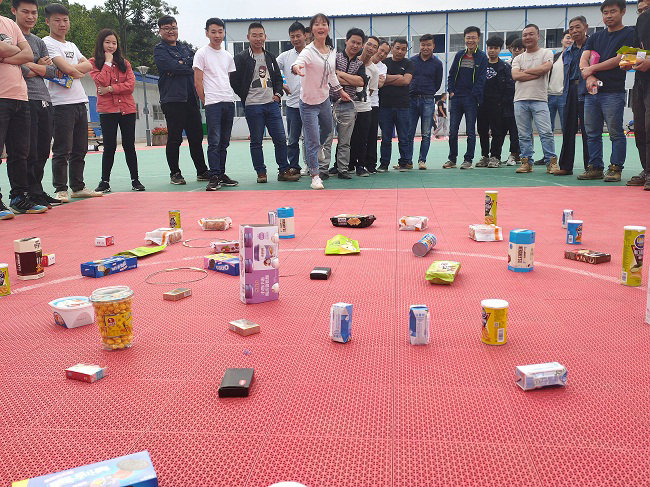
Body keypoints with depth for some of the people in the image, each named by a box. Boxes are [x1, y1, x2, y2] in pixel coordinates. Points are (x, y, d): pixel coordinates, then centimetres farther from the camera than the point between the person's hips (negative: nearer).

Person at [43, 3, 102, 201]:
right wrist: (79, 72, 4)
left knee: (80, 149, 10)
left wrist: (71, 70, -7)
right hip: (62, 103, -8)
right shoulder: (47, 43, -3)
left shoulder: (71, 45, 21)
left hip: (80, 102, 8)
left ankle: (78, 187, 18)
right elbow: (67, 69, -15)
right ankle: (61, 190, -1)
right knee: (62, 151, -7)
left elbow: (88, 65, 8)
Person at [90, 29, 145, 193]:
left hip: (127, 108, 2)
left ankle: (135, 180, 10)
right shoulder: (94, 62, 4)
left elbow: (131, 84, -3)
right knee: (109, 146, -1)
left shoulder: (124, 62, 12)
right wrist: (108, 61, -7)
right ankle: (105, 181, 8)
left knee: (129, 145, 3)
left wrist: (110, 89, -11)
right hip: (107, 110, -2)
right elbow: (101, 82, -13)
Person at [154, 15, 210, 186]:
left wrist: (183, 63, -10)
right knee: (175, 138, -3)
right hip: (172, 99, -6)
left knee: (196, 136, 8)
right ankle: (175, 173, 7)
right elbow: (173, 66, -15)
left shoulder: (184, 47, 21)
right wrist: (191, 68, -2)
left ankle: (202, 171, 14)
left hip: (191, 98, 6)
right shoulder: (159, 49, 2)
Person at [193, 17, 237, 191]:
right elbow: (198, 82, -2)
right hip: (212, 103, -5)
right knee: (214, 141, -10)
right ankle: (214, 177, -8)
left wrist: (229, 96, 11)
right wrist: (206, 101, -5)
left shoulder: (228, 56, 16)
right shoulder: (201, 54, 0)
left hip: (229, 102, 6)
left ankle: (221, 174, 16)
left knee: (224, 142, 8)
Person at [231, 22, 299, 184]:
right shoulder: (241, 58, -1)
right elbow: (234, 82, -1)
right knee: (256, 141, 2)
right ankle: (261, 173, 10)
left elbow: (278, 78, 22)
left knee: (280, 139, 1)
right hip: (252, 106, -4)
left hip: (272, 104, 4)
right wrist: (246, 97, 0)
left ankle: (284, 170, 9)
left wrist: (278, 94, 6)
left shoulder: (270, 57, 15)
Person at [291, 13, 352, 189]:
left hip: (324, 99, 8)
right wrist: (296, 67, -62)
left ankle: (312, 156, 53)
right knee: (313, 140, -5)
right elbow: (298, 62, -40)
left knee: (327, 130, 27)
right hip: (308, 103, -7)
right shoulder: (308, 51, -19)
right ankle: (314, 175, 8)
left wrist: (340, 90, 25)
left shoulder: (331, 51, 3)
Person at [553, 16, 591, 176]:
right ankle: (565, 166, 12)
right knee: (568, 130, 6)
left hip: (586, 91, -6)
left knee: (587, 131, -5)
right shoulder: (567, 52, 19)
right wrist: (567, 95, 13)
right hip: (570, 92, 6)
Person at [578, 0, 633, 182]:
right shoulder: (595, 37, 20)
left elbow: (619, 59, -8)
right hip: (592, 91, 6)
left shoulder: (629, 34, 4)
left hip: (614, 92, -5)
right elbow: (584, 59, 8)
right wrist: (589, 77, -11)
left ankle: (615, 168, -1)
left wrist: (592, 69, -4)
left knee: (616, 132, -5)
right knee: (592, 133, 6)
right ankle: (595, 168, 12)